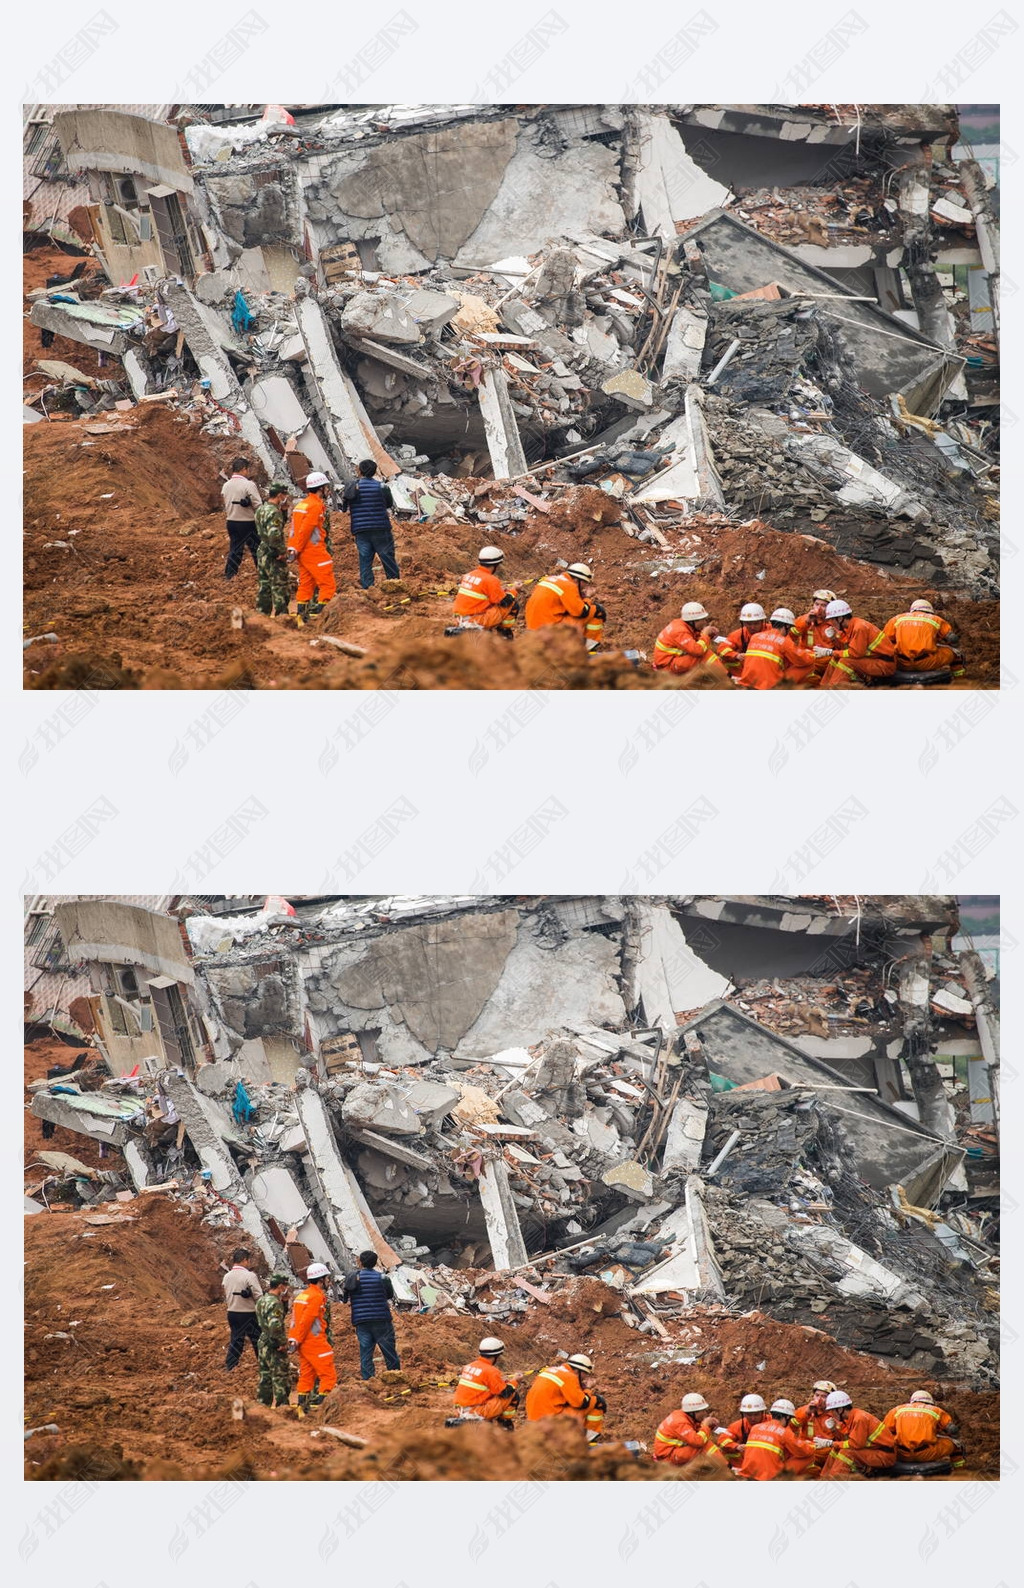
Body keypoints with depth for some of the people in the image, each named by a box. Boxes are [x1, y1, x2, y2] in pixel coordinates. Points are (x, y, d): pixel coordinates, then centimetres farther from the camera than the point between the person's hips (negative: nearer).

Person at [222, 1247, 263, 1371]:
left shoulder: (227, 1276, 2)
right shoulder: (249, 1276, -17)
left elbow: (226, 1296, 10)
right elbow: (259, 1297, -16)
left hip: (232, 1313, 6)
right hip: (248, 1313, -6)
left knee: (236, 1339, 15)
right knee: (257, 1339, 7)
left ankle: (229, 1366, 15)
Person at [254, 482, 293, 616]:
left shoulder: (261, 510, 8)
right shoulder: (275, 513, -21)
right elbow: (274, 535, -31)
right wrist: (283, 551, -18)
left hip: (262, 553, 9)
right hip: (274, 557, -9)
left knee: (264, 587, 16)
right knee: (280, 588, 0)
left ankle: (262, 612, 22)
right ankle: (277, 614, 2)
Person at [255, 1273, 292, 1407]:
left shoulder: (262, 1300, 9)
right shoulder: (274, 1303, -21)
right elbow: (275, 1325, -31)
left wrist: (284, 1301, 5)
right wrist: (283, 1342, -19)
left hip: (263, 1343, 9)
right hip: (274, 1347, -9)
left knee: (265, 1377, 16)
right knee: (281, 1378, -1)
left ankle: (263, 1403, 22)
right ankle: (282, 1405, 3)